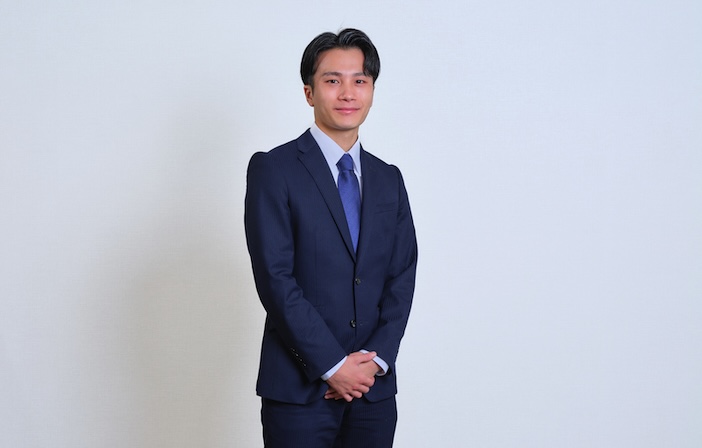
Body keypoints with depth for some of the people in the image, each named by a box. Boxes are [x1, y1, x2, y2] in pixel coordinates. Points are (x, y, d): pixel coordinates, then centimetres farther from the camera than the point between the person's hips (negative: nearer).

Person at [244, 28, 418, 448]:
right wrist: (333, 365, -13)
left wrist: (376, 359, -6)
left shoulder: (389, 180, 13)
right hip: (300, 388, -4)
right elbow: (275, 278, -11)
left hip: (374, 389, 4)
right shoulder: (273, 169, -3)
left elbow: (402, 278, 8)